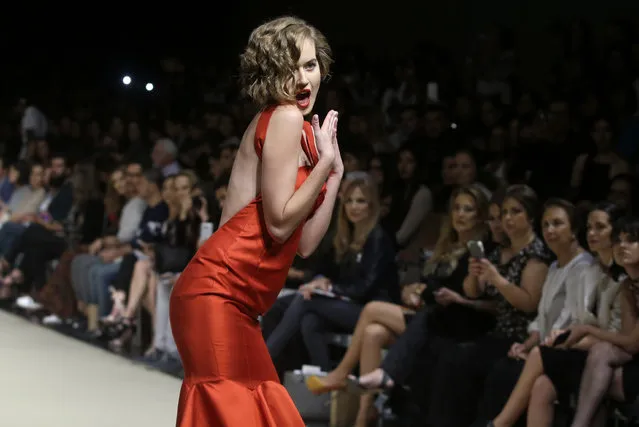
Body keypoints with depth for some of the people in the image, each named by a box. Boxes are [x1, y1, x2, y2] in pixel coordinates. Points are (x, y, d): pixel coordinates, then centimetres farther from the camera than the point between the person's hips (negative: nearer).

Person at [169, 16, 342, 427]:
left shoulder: (304, 131, 19)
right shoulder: (284, 118, -8)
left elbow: (304, 243, 14)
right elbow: (279, 224, -14)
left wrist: (335, 172, 13)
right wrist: (325, 161, -9)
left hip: (238, 302, 10)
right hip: (216, 291, -10)